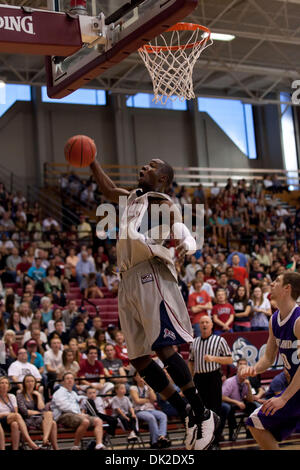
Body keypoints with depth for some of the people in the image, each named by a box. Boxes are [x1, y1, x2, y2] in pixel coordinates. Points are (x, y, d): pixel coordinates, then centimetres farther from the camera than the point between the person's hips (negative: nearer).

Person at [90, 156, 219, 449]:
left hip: (151, 275, -8)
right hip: (129, 282, 8)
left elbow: (187, 238, -12)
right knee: (137, 357, 2)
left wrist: (183, 246, -35)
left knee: (162, 347, -17)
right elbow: (108, 189, 41)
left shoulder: (164, 205, 0)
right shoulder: (133, 199, 24)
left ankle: (203, 415, -7)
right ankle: (188, 417, 8)